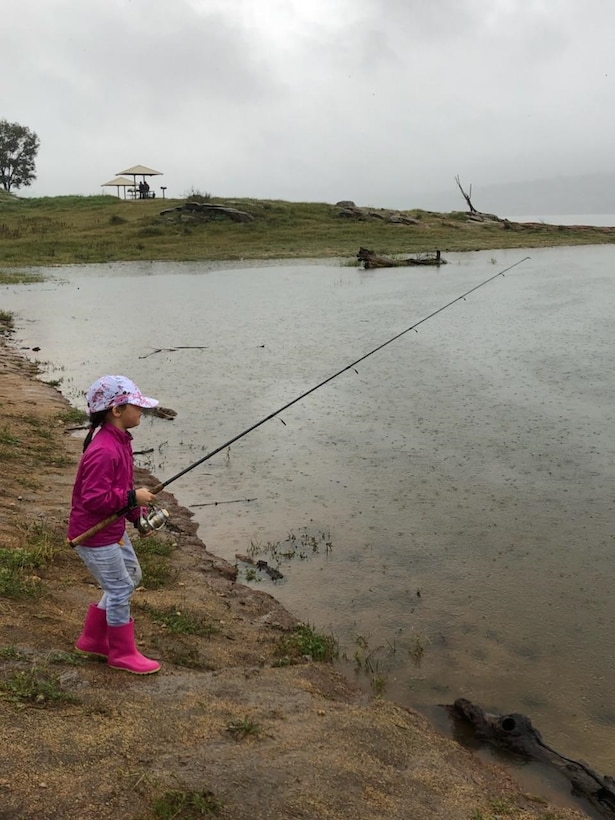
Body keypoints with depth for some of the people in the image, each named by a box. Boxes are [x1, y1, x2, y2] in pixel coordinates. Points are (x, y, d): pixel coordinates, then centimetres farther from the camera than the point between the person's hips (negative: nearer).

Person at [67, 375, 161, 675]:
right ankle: (122, 653, 20)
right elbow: (94, 498, -31)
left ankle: (93, 638, 33)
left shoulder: (120, 440, 4)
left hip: (113, 528, 10)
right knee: (120, 588, 1)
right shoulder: (103, 451, -29)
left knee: (130, 577, 20)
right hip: (93, 535, -10)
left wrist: (137, 514, 8)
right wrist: (133, 497, -23)